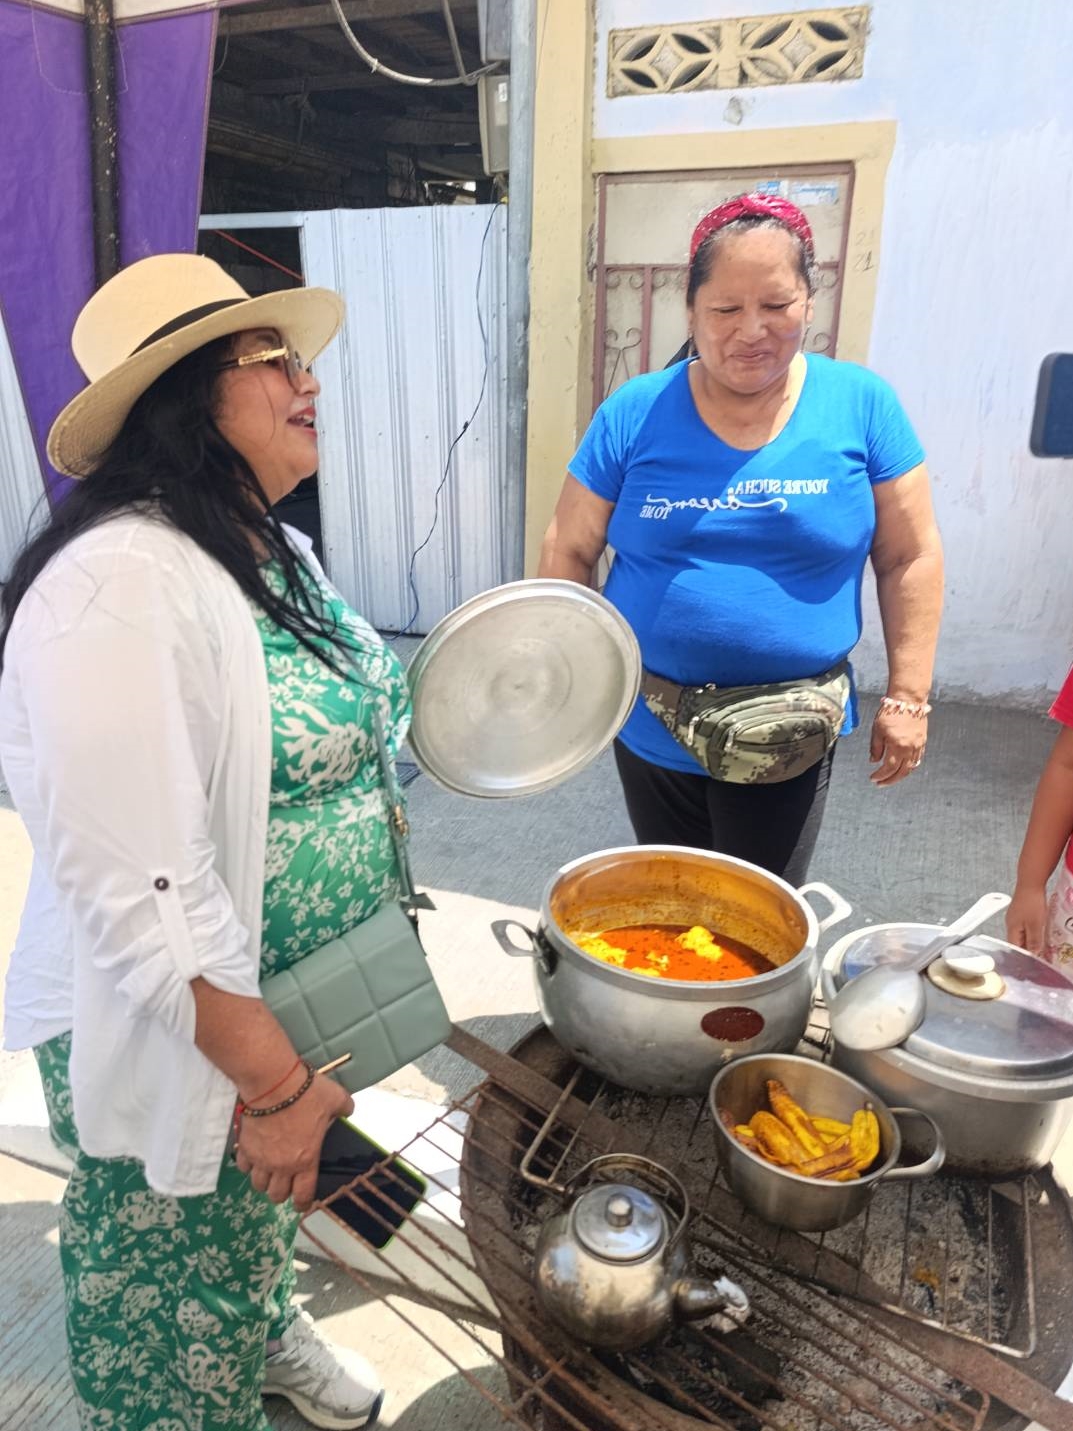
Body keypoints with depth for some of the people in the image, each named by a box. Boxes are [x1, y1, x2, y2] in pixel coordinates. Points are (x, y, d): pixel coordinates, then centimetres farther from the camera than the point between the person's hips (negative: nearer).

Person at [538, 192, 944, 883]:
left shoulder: (862, 405, -5)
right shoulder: (634, 413, -5)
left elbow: (911, 558, -1)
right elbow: (569, 552, -1)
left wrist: (907, 697, -3)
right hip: (652, 729, 1)